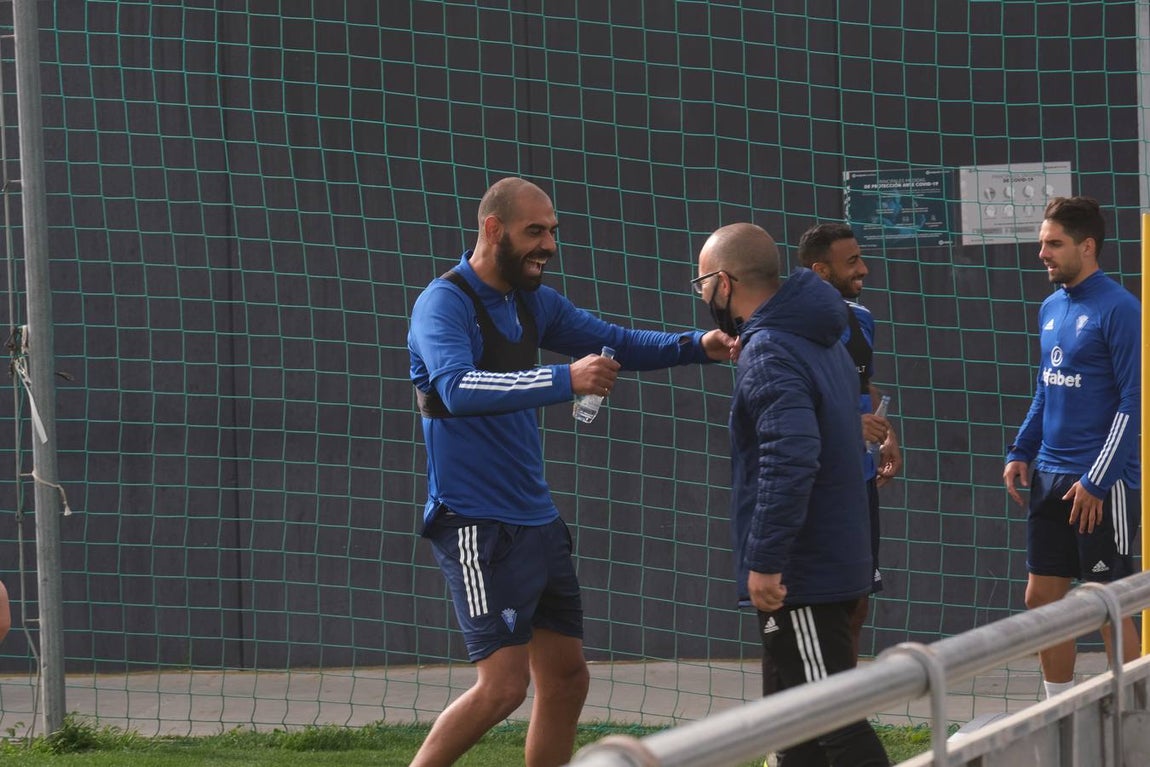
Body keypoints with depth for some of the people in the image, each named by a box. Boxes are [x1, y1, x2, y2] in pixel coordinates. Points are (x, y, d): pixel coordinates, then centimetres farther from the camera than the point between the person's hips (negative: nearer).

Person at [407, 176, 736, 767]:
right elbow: (458, 387, -32)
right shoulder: (444, 303, -15)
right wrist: (565, 380, -40)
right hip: (476, 524, -9)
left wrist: (696, 346, 0)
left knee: (567, 677, 10)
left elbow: (616, 344, 17)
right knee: (504, 685, -14)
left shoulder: (532, 302, 10)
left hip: (535, 519, 9)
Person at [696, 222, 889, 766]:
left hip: (797, 573, -10)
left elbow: (791, 458, -30)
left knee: (834, 720, -10)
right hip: (835, 558, 10)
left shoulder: (768, 354, -18)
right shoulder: (819, 338, 13)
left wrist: (765, 561, -28)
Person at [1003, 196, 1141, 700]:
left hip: (1103, 485, -8)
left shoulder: (1118, 309, -13)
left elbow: (1134, 402, -15)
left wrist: (1096, 481, -18)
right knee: (1042, 597, 10)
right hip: (1051, 478, 8)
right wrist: (1020, 453, 10)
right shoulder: (1051, 309, 11)